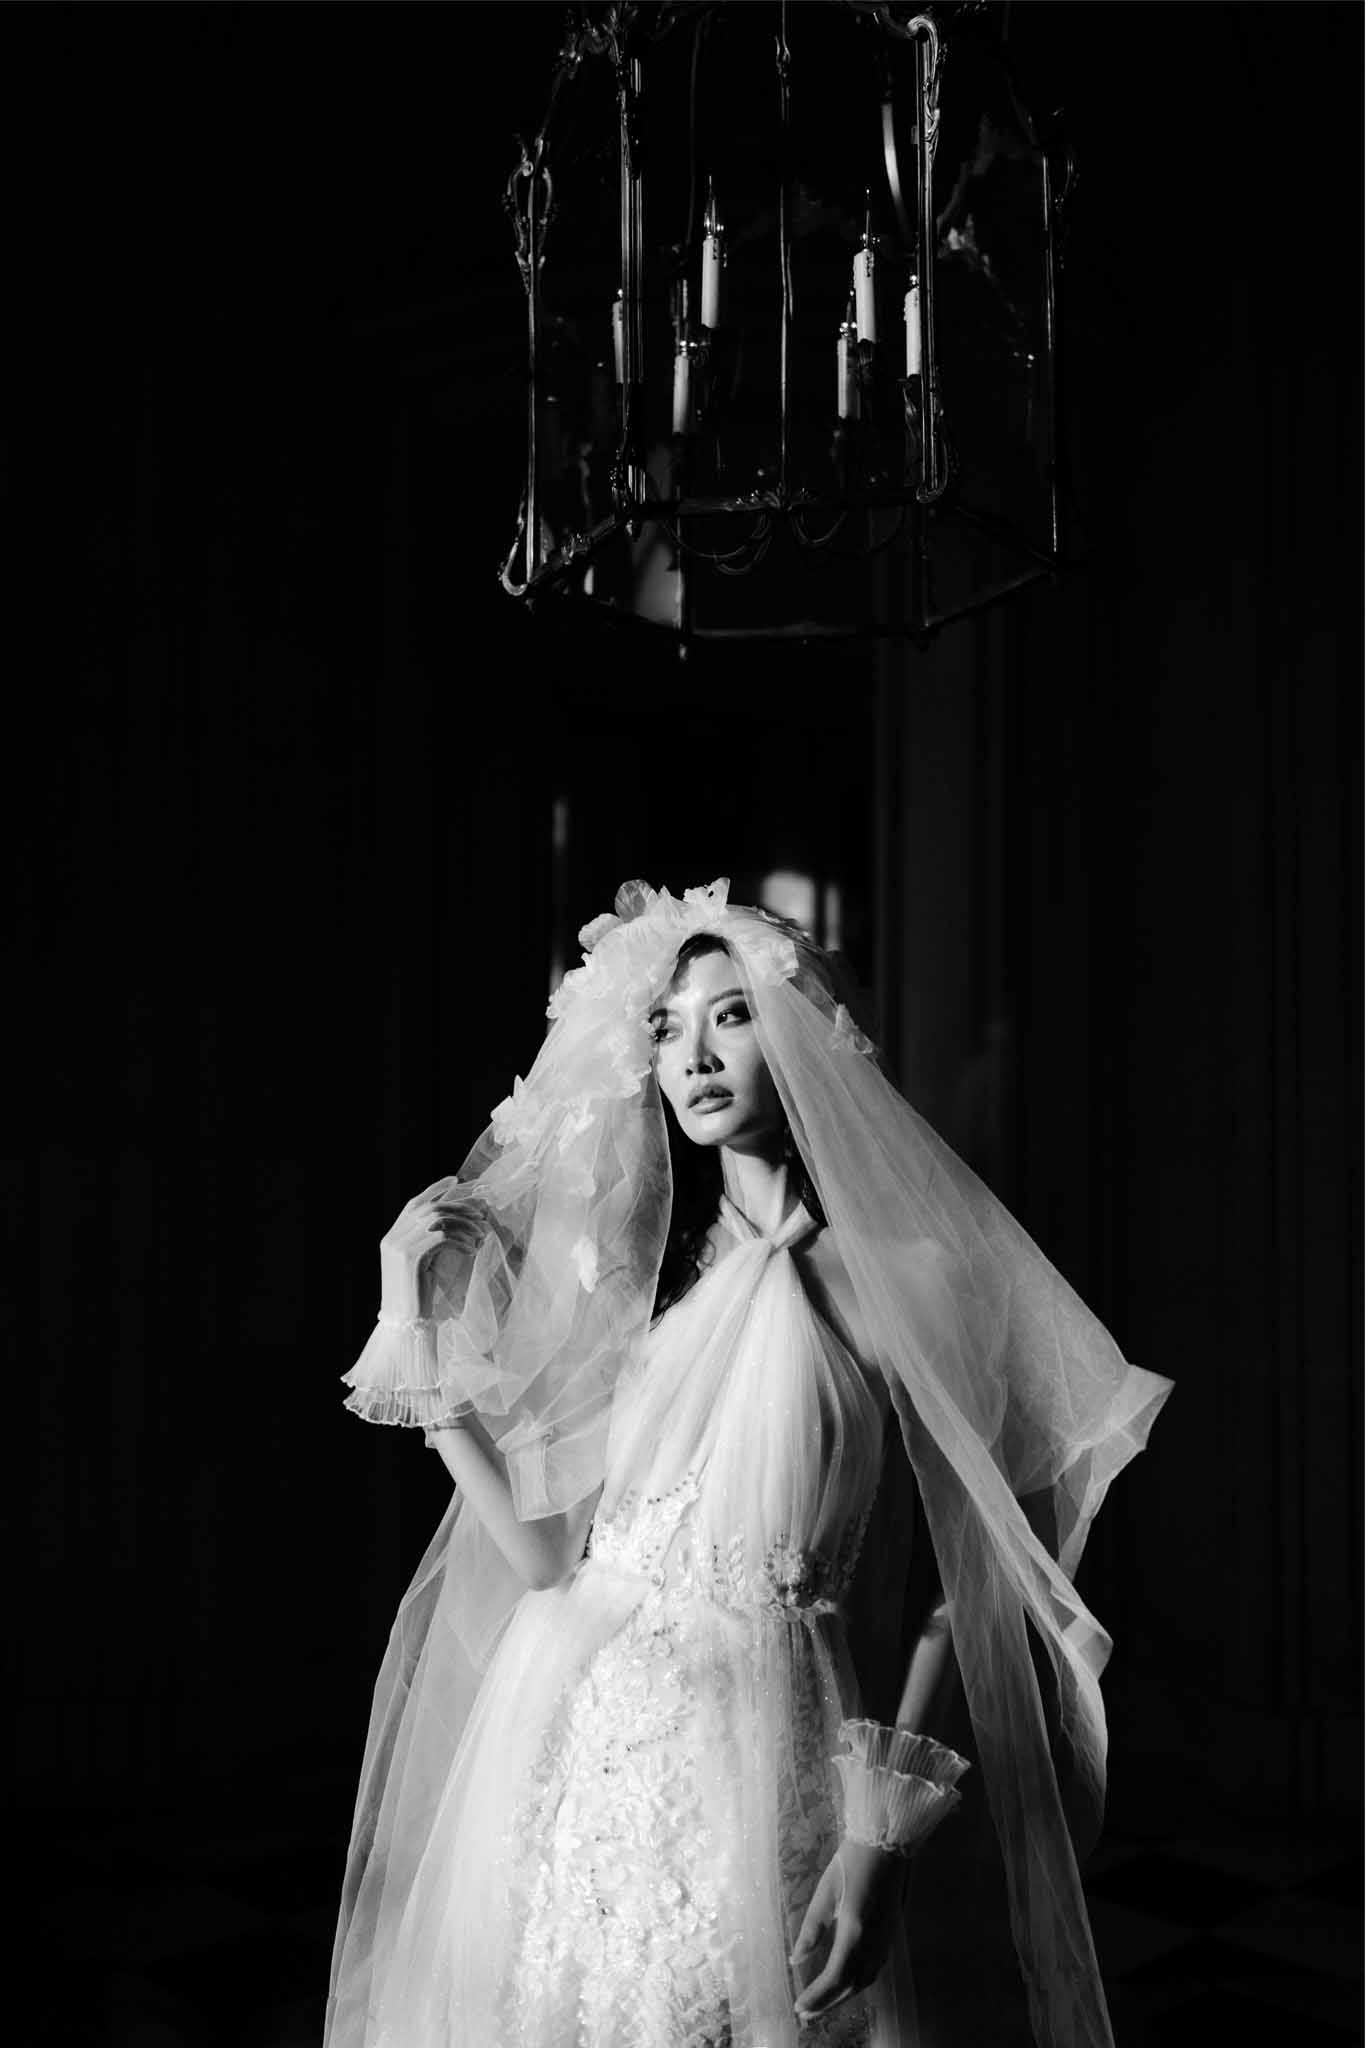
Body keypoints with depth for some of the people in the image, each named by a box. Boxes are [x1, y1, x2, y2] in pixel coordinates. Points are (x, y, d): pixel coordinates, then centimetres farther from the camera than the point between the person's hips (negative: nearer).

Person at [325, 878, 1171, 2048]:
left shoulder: (908, 1276, -5)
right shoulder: (646, 1288, 10)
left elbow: (957, 1593, -7)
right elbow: (547, 1554, 5)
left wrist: (880, 1836, -15)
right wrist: (433, 1331, 3)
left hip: (762, 1777, -4)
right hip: (570, 1765, 4)